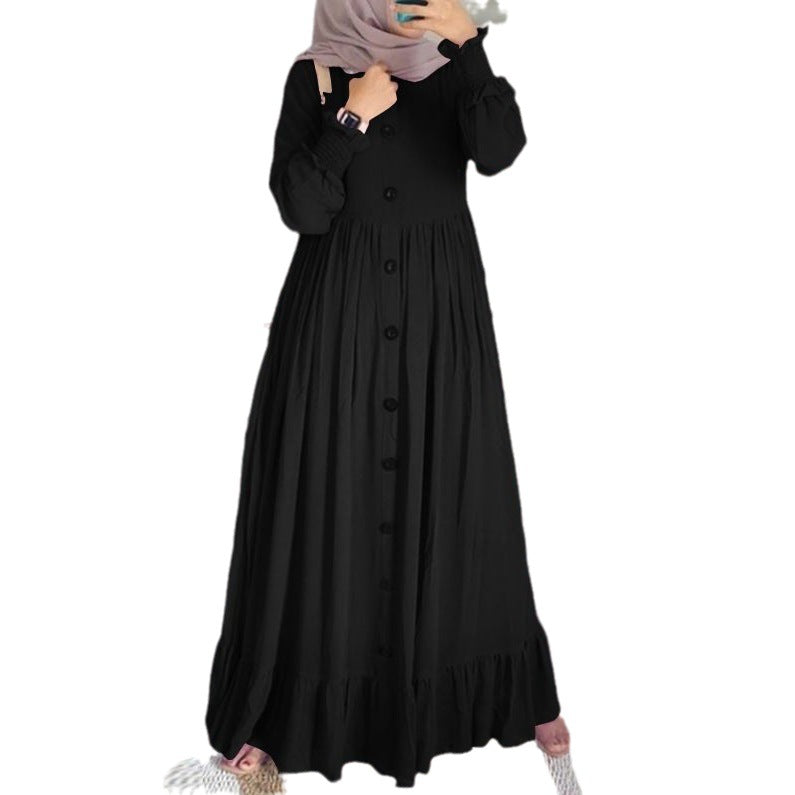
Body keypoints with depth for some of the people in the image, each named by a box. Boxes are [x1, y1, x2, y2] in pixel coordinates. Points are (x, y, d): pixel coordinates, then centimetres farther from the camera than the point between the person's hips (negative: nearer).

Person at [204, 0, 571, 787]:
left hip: (441, 317, 1)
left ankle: (512, 692, 27)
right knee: (324, 496, 3)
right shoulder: (316, 76, 0)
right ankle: (277, 709, 18)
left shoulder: (458, 65, 3)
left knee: (451, 498, 10)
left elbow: (497, 151, -17)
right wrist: (354, 117, -16)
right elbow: (300, 207, -9)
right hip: (338, 315, -1)